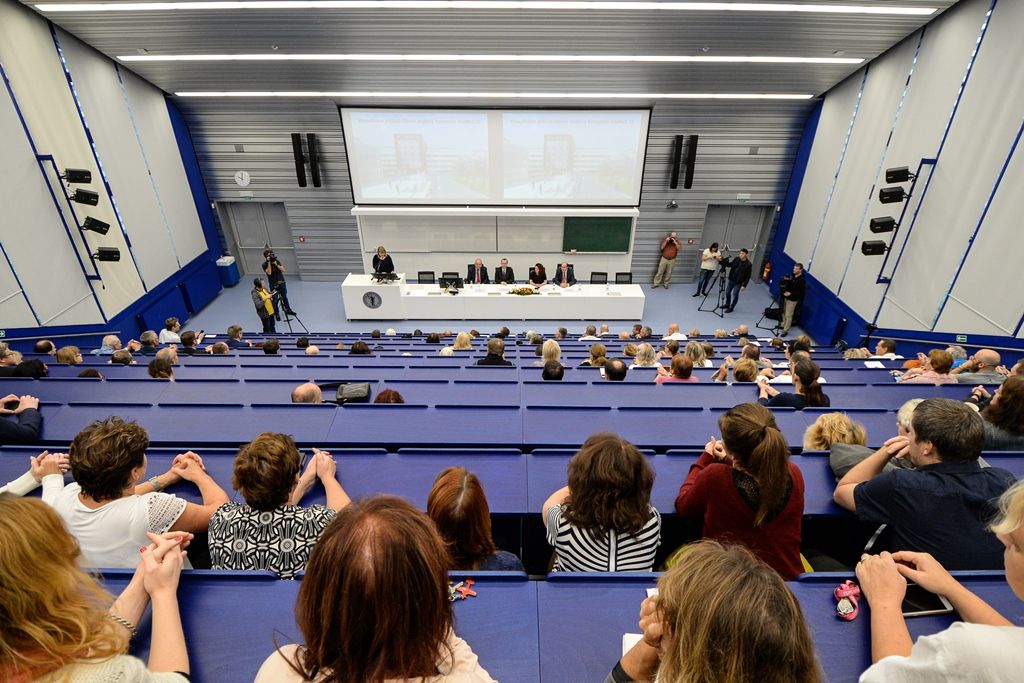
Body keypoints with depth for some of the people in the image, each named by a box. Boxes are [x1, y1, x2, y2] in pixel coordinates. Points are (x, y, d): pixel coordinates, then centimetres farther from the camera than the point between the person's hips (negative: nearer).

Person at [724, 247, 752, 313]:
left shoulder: (748, 264, -17)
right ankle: (727, 304, 37)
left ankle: (731, 307, 15)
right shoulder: (736, 259, -2)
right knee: (727, 292, 16)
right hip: (731, 280, 6)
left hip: (738, 282, -6)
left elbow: (748, 276, -14)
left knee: (735, 295, 1)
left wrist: (744, 285, -16)